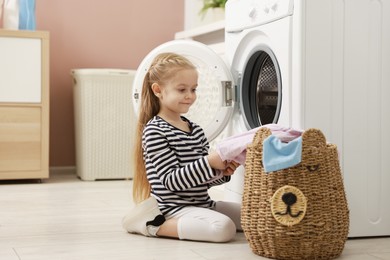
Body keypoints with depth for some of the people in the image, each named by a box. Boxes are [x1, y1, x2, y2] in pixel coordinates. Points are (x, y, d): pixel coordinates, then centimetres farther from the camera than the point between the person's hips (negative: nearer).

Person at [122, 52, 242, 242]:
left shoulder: (195, 129, 13)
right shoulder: (154, 132, -13)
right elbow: (171, 180, -19)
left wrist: (222, 172, -6)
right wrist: (209, 162, -26)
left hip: (202, 203, 9)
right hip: (174, 207, -9)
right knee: (224, 228, -28)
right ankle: (154, 224, -12)